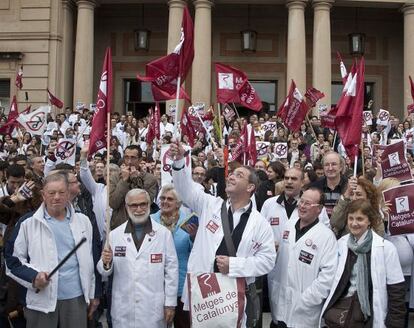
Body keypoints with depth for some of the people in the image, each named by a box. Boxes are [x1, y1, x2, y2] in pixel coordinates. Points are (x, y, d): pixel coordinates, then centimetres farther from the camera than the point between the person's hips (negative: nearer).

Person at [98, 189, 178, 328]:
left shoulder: (164, 233, -1)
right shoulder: (115, 234, 1)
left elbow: (171, 270, 0)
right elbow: (104, 271, 4)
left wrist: (170, 303, -1)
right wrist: (106, 262, -17)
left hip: (153, 308, -1)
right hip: (123, 310, 1)